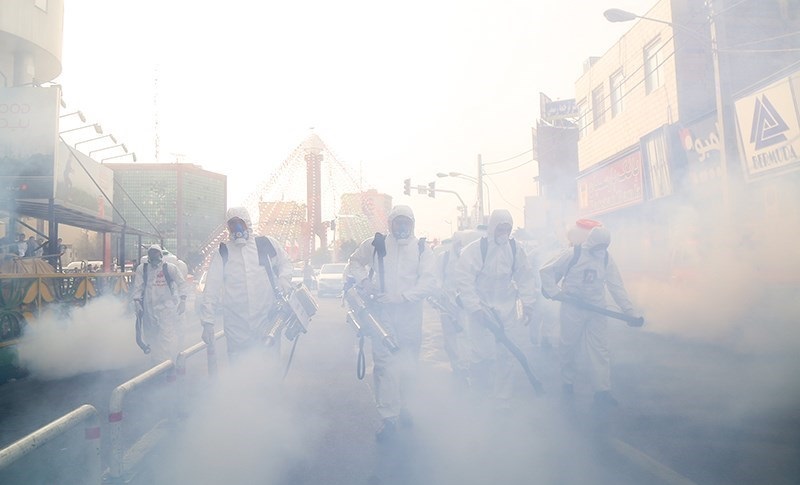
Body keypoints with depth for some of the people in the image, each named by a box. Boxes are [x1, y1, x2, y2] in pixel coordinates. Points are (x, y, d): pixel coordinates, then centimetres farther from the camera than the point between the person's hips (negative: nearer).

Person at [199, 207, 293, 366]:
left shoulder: (268, 244, 4)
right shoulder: (222, 253, 4)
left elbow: (285, 263, 19)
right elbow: (211, 290, 2)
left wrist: (284, 279, -2)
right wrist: (208, 322, -3)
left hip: (267, 321, 0)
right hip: (236, 327, 1)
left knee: (270, 368, 8)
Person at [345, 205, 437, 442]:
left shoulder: (421, 248, 4)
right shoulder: (376, 244, 4)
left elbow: (429, 282, -5)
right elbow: (354, 262, 16)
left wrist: (400, 296, -17)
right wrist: (363, 280, -6)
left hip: (410, 313, 2)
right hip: (382, 311, -1)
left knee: (407, 366, 10)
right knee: (384, 363, -7)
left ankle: (399, 404, 33)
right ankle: (389, 416, 3)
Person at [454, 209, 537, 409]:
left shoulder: (516, 249, 0)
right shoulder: (474, 250, -13)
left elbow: (524, 278, 10)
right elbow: (464, 280, -13)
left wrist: (528, 303, 6)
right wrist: (475, 308, -16)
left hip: (507, 309, 4)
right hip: (482, 307, -3)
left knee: (506, 352, 8)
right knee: (484, 352, -2)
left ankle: (502, 395, 27)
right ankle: (479, 387, 28)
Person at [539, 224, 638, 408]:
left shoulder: (606, 259, 3)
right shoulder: (573, 254, -11)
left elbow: (617, 286, 3)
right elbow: (546, 270, -7)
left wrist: (629, 311, -2)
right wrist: (554, 292, -15)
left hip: (596, 310, 4)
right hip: (572, 309, -3)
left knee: (600, 349, 0)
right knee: (569, 347, 8)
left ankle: (602, 391, 5)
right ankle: (567, 381, 29)